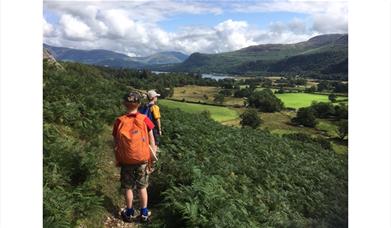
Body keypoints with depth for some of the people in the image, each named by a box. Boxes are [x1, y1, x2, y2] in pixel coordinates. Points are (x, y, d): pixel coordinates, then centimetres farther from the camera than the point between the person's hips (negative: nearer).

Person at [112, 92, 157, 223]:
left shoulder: (119, 121, -12)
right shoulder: (144, 119, -12)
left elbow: (116, 143, -5)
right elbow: (151, 141, -5)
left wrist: (117, 160, 8)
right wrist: (153, 156, 8)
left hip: (126, 160, 0)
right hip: (142, 159, 1)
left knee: (128, 188, 16)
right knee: (142, 187, 16)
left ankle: (129, 214, 30)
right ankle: (144, 214, 25)